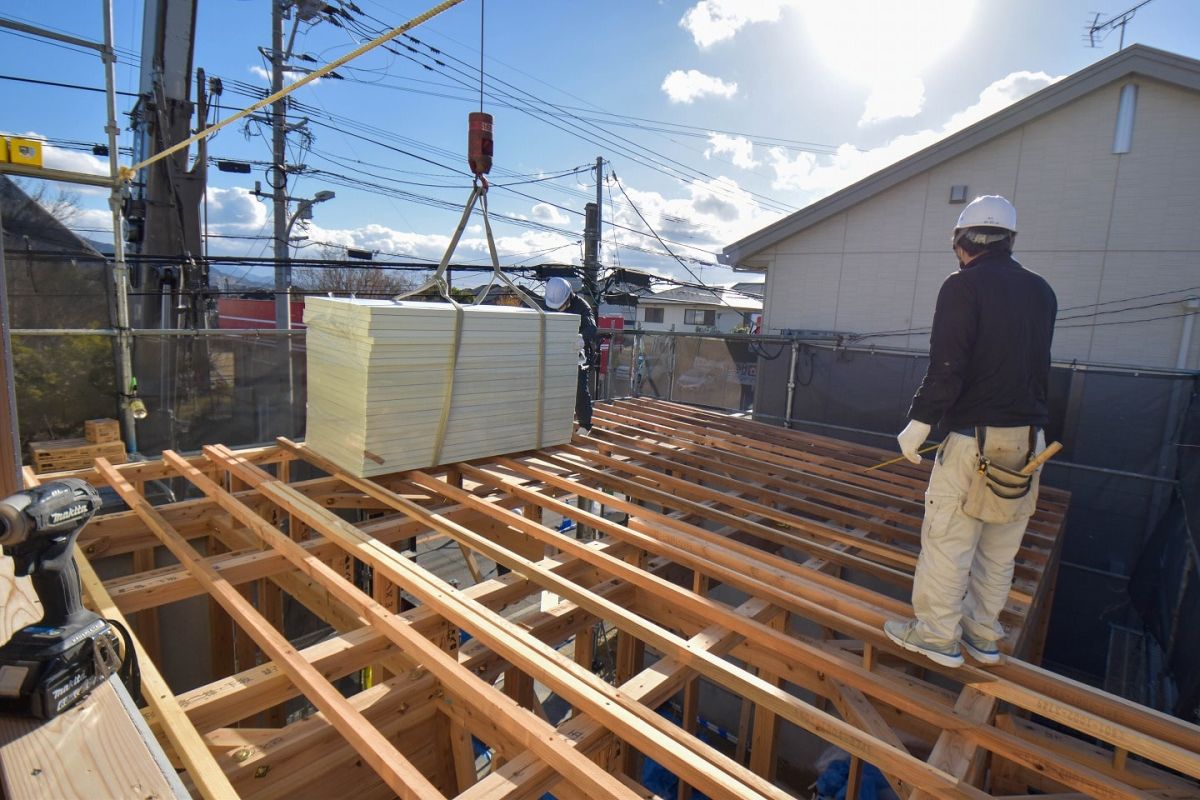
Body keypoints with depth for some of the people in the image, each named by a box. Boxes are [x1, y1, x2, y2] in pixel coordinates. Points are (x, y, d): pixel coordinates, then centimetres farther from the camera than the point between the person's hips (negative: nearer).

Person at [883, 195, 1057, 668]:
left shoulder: (963, 287, -10)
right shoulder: (1041, 291, 12)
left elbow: (947, 366, -19)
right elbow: (1038, 365, 19)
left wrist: (920, 421, -13)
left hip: (976, 435, -7)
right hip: (1029, 436, 8)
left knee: (948, 538, 2)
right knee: (1000, 548, 15)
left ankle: (937, 635, 12)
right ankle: (983, 634, 27)